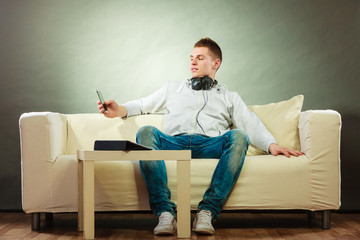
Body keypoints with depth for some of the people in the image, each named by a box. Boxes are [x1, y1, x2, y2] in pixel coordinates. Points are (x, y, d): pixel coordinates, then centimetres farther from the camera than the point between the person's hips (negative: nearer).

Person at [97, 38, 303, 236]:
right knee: (146, 132, -31)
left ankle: (207, 211, -40)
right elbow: (144, 105, 27)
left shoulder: (229, 97, 30)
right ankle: (165, 213, -42)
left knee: (238, 136, -32)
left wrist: (272, 145, -2)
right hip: (174, 143, 1)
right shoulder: (174, 88, 35)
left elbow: (252, 126, 17)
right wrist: (120, 110, 6)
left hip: (209, 146, 0)